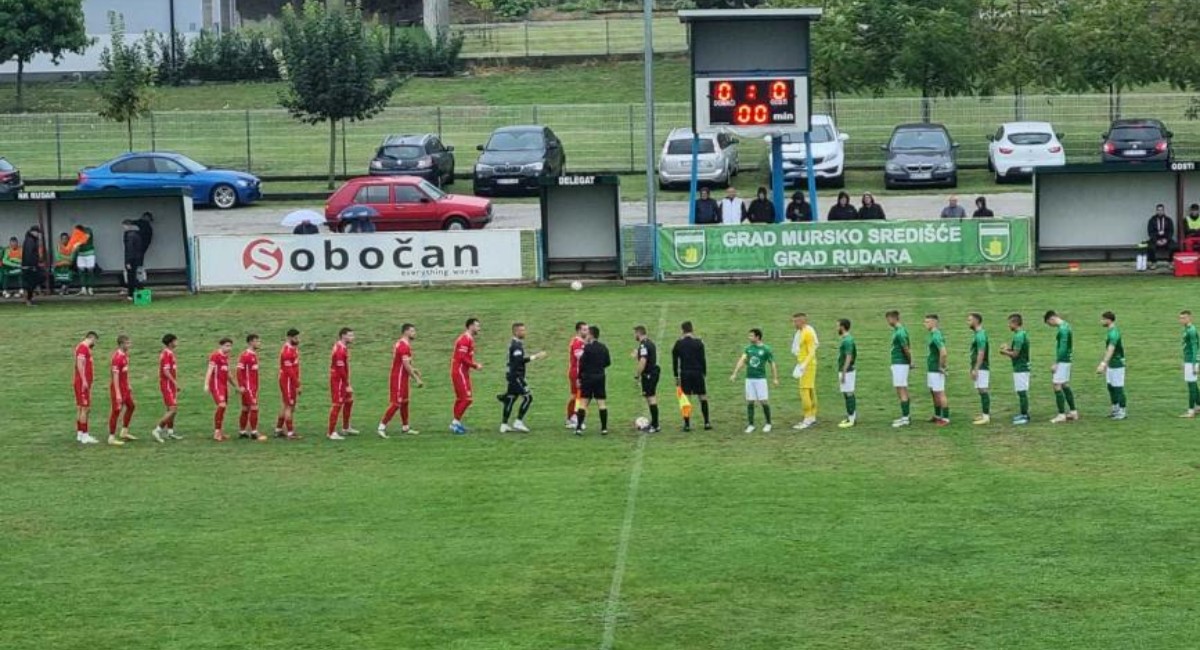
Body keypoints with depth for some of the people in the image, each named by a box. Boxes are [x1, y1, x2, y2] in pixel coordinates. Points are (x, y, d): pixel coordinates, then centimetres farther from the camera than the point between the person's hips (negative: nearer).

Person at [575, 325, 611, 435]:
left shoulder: (587, 347, -12)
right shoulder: (603, 348, 4)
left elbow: (582, 364, -13)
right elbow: (608, 363, 11)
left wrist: (579, 378, -5)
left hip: (588, 377, -4)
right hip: (600, 377, 4)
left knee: (583, 402, 0)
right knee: (602, 402, 6)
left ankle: (579, 427, -5)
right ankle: (604, 428, 5)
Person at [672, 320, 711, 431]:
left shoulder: (679, 343, 2)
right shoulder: (698, 342, -3)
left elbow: (674, 360, 4)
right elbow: (703, 359, -4)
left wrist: (676, 376, 10)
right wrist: (704, 372, 4)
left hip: (684, 374, 1)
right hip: (697, 372, -1)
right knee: (703, 397, 7)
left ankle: (687, 424, 3)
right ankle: (706, 423, 4)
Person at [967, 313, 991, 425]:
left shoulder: (980, 335, -16)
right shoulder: (977, 334, 15)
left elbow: (981, 353, -21)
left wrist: (975, 369, -21)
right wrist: (973, 368, 23)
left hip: (981, 368, -10)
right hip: (979, 368, 10)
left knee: (983, 391, -8)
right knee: (983, 391, 12)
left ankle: (986, 416, -8)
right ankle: (985, 414, 17)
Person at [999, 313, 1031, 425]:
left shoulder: (1018, 336, -18)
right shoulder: (1023, 334, 13)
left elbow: (1015, 354, -20)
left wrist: (1004, 351, -5)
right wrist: (1009, 348, 13)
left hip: (1020, 368, -10)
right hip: (1023, 367, 10)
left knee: (1022, 392, -7)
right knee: (1022, 392, 15)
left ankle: (1025, 416, -5)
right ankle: (1024, 413, 21)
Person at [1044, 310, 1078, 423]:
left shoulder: (1062, 329, -19)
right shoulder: (1066, 326, 12)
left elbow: (1062, 347, -23)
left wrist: (1056, 363, -19)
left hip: (1062, 362, -10)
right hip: (1067, 360, 10)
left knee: (1057, 387, -7)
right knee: (1065, 386, 16)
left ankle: (1061, 415, -7)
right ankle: (1073, 412, 21)